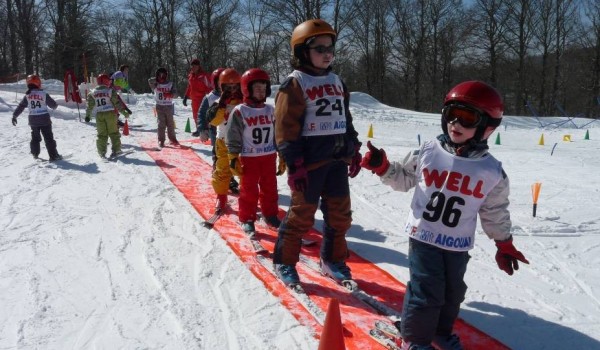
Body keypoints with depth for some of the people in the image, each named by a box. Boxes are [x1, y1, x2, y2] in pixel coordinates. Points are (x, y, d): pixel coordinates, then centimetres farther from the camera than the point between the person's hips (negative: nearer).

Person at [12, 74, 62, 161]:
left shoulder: (27, 96, 0)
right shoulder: (44, 94, -9)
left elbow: (20, 107, 5)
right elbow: (53, 105, -3)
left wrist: (14, 116, 14)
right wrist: (54, 105, 22)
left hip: (33, 120, 3)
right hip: (44, 119, -3)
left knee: (35, 137, 20)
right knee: (48, 137, -1)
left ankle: (35, 153, 25)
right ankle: (53, 155, -4)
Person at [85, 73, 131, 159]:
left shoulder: (92, 93, 6)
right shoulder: (110, 91, -3)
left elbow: (90, 105, 6)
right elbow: (117, 103, -5)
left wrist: (88, 116, 15)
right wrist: (124, 112, 0)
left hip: (99, 115, 3)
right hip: (110, 113, -2)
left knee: (102, 134, 8)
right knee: (113, 132, 7)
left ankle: (102, 152, 6)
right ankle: (116, 150, 4)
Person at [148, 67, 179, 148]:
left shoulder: (170, 84, 1)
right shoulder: (155, 84, 2)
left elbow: (175, 93, -6)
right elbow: (150, 81, -16)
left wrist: (170, 94, -24)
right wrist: (157, 79, -14)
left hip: (169, 106, 1)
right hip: (159, 106, -1)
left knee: (170, 124, 8)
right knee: (161, 124, -2)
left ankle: (172, 139, 21)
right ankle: (161, 140, 4)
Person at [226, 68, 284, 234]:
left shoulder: (270, 110, 5)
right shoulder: (239, 111, -8)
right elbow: (233, 138, -7)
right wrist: (234, 159, -10)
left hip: (269, 157, 4)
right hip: (248, 158, -4)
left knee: (270, 188, 13)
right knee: (249, 190, 4)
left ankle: (270, 214, 29)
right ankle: (247, 219, 17)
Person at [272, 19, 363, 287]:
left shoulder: (336, 82, 15)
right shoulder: (295, 84, -8)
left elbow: (346, 117, 21)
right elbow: (286, 127, -13)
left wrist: (354, 149, 16)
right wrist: (294, 164, -18)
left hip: (337, 159, 7)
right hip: (310, 161, -7)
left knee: (340, 213, 13)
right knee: (301, 214, 2)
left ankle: (332, 259, 30)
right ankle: (284, 261, 19)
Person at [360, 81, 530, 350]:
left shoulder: (493, 172, -6)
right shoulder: (427, 152, -8)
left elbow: (495, 213, 7)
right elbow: (403, 178, 6)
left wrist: (504, 244, 11)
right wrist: (382, 167, -9)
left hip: (459, 244, 3)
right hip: (423, 235, -2)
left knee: (452, 291, 16)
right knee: (427, 290, -4)